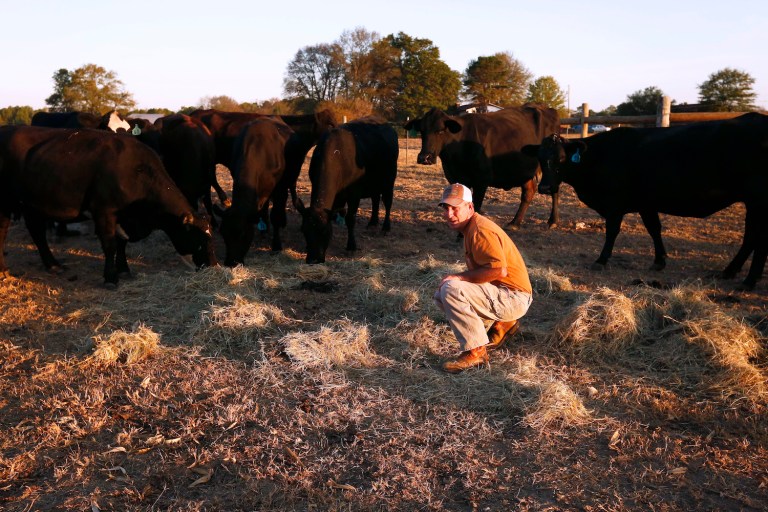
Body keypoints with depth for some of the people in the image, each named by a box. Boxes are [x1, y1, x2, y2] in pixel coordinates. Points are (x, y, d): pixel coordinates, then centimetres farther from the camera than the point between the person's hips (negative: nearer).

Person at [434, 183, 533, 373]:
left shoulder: (480, 230, -19)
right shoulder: (470, 227, 14)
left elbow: (498, 269, -30)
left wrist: (459, 277, -21)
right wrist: (458, 278, 3)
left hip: (513, 298, -11)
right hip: (498, 292, 11)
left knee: (451, 290, -27)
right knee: (440, 296, 14)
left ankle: (475, 352, -18)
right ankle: (502, 324, 16)